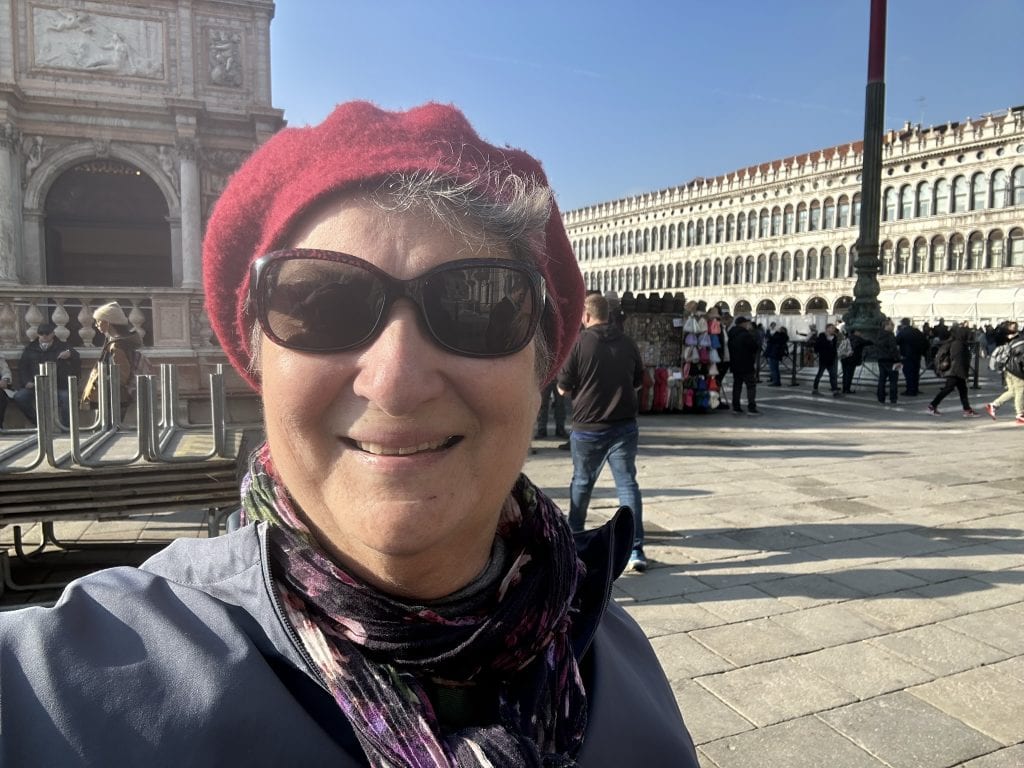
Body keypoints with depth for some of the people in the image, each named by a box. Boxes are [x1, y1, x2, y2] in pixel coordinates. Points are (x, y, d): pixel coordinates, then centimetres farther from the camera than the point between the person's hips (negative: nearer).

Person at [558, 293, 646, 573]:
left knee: (582, 482, 17)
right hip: (624, 426, 2)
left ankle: (574, 536, 35)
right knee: (628, 484, 3)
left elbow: (563, 388, -6)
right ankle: (636, 550, -4)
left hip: (588, 427, -2)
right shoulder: (627, 343, 1)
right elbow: (638, 381, 13)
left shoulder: (578, 343, -10)